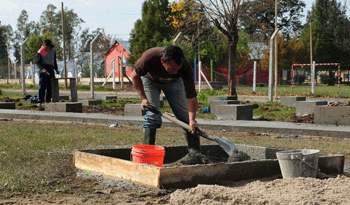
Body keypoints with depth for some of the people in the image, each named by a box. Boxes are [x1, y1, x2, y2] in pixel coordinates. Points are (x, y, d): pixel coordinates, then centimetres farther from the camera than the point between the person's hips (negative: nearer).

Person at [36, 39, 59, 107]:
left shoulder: (53, 51, 13)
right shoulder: (40, 52, -4)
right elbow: (38, 62, -7)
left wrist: (56, 69, 16)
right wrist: (42, 69, -23)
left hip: (51, 70, 5)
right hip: (43, 70, -5)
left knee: (50, 86, 3)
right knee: (42, 86, -11)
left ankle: (48, 101, 9)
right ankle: (40, 102, -11)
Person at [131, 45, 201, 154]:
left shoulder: (186, 67, -38)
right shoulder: (149, 57, -42)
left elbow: (191, 96, -32)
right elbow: (135, 76, -20)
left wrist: (192, 120, -42)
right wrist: (143, 98, -24)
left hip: (173, 82, 1)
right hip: (150, 80, -1)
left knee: (185, 116, -3)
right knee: (152, 116, -16)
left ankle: (195, 153, 6)